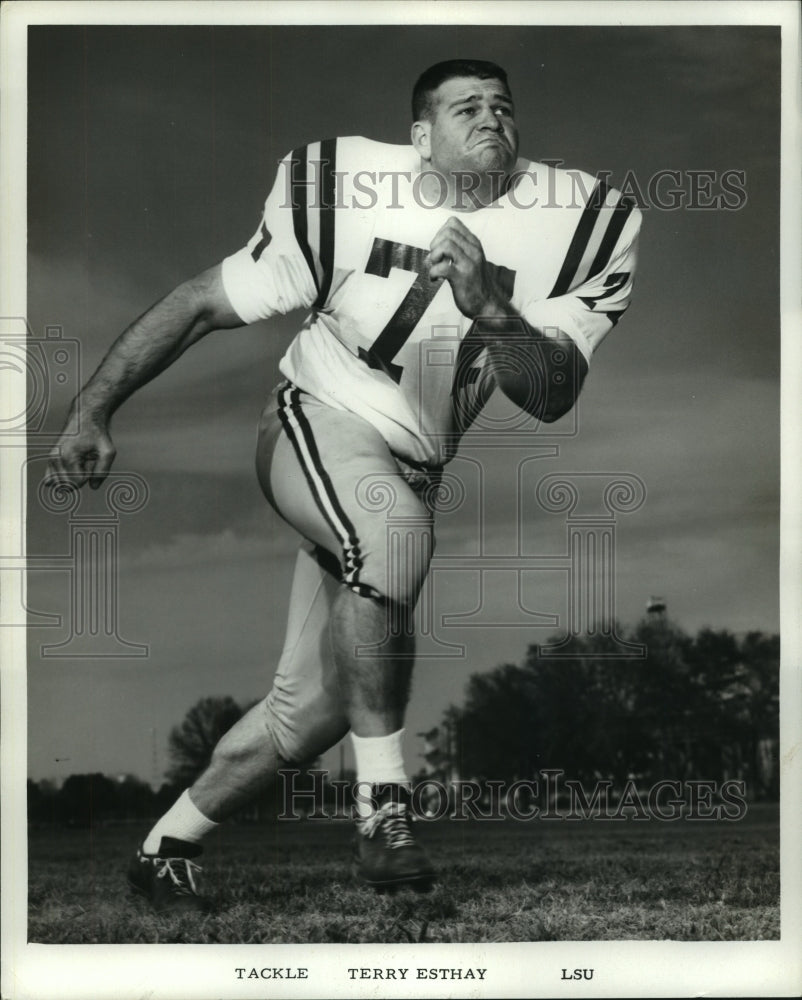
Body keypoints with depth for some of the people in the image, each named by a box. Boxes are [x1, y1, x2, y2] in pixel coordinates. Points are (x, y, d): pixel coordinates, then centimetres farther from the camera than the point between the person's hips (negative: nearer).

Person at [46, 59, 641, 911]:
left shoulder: (572, 228, -6)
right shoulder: (343, 197, -13)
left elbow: (553, 396, -11)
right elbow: (200, 305, -4)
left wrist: (487, 309, -29)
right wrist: (90, 413, -7)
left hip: (410, 471, 5)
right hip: (317, 422, -4)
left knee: (314, 708, 4)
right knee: (389, 539, -39)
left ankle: (165, 848, 25)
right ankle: (384, 809, -26)